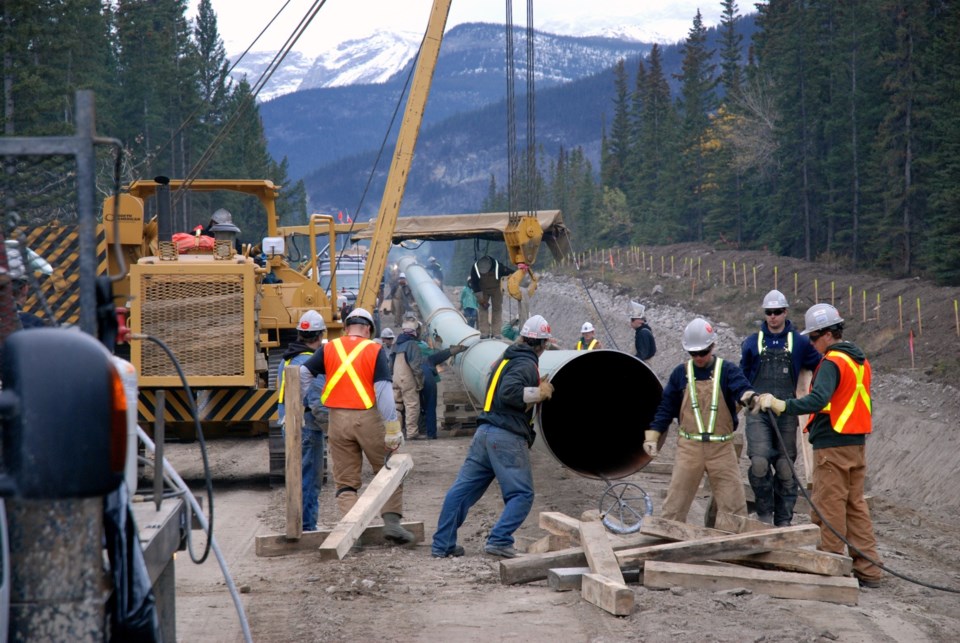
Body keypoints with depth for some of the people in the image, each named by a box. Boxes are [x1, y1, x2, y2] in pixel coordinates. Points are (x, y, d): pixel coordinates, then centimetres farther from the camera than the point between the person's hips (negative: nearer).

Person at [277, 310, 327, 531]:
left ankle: (298, 524, 24)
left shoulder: (286, 360, 12)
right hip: (307, 427, -9)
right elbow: (317, 403, -21)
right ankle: (307, 527, 0)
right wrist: (330, 425, -9)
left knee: (298, 474, 18)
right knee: (309, 477, -3)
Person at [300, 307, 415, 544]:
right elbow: (383, 390, -9)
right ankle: (391, 520, 4)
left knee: (345, 480, 10)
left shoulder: (328, 349, 5)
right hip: (368, 418, -2)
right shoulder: (375, 350, -3)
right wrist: (392, 428, -9)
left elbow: (301, 374, 1)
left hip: (338, 419, 2)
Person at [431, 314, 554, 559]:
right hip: (508, 438, -9)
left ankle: (442, 544, 9)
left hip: (485, 431, 9)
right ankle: (499, 540, -13)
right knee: (522, 494, 0)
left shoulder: (507, 359, 19)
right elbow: (510, 392, -22)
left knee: (462, 489, 8)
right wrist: (539, 393, -11)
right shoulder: (526, 365, -8)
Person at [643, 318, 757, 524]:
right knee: (675, 504, 4)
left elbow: (741, 389, -20)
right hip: (688, 448, 1)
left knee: (734, 505, 0)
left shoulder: (728, 370, -1)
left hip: (721, 448, -1)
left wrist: (750, 397, -44)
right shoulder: (681, 373, 5)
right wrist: (651, 436, 2)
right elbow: (666, 407, 10)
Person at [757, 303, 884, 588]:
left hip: (832, 446, -9)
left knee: (829, 508, -3)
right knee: (856, 505, 12)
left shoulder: (832, 363, -15)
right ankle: (868, 569, 12)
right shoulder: (861, 360, 15)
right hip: (857, 444, 9)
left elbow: (818, 400, -30)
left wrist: (783, 405, -35)